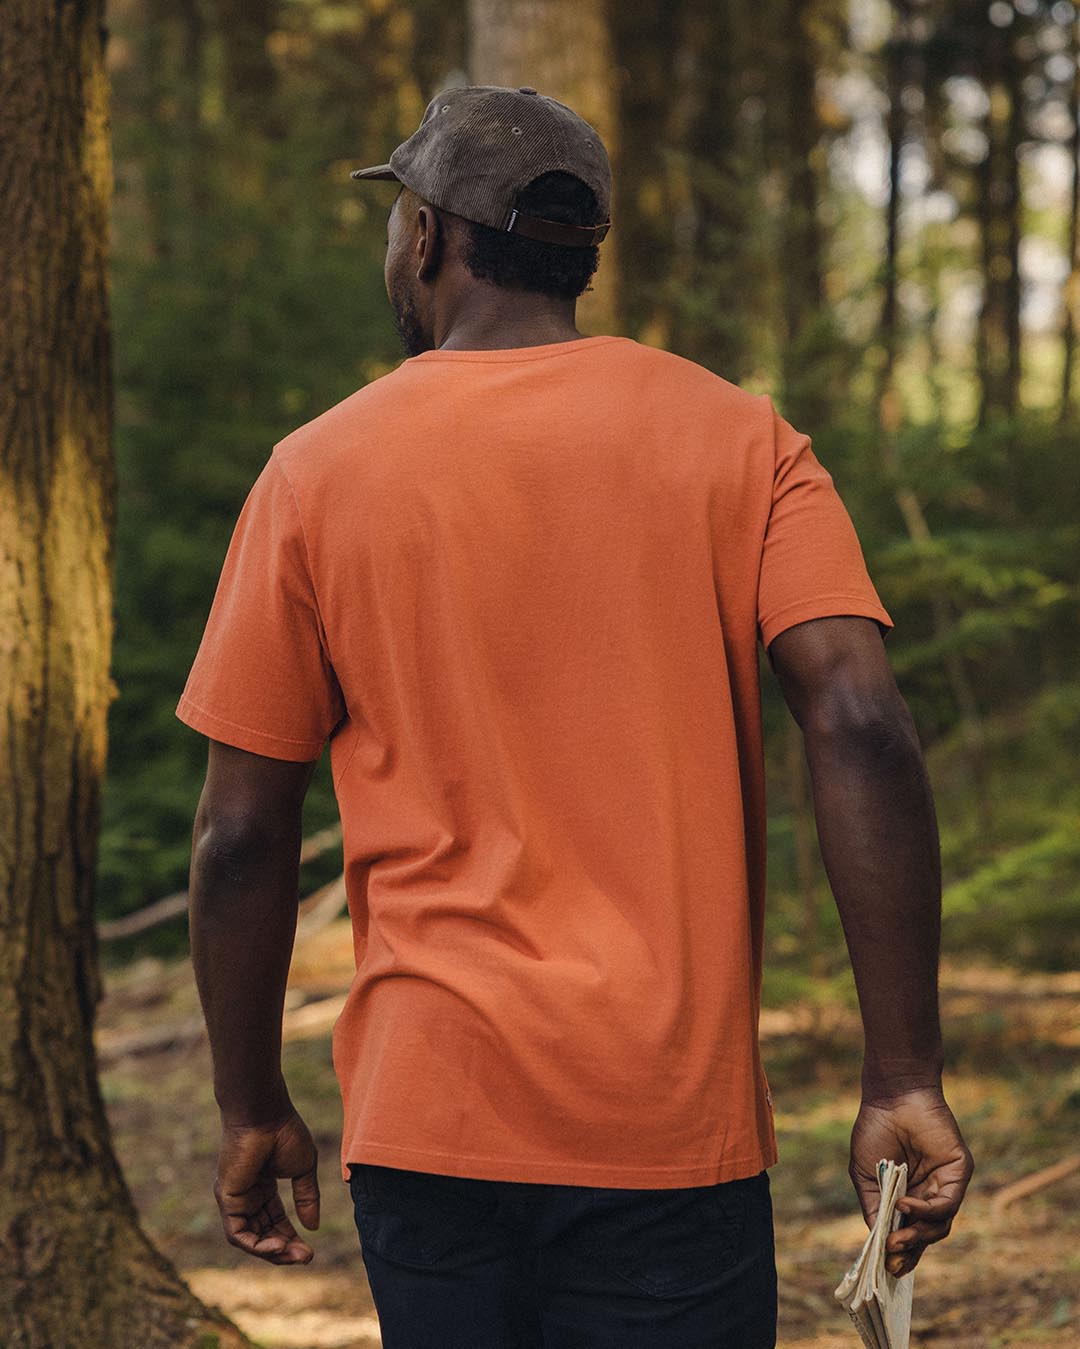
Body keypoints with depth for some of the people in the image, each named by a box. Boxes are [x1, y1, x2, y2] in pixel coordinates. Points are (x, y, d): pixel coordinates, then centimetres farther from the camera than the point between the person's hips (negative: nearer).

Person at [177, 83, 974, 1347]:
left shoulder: (319, 471, 2)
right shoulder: (740, 440, 2)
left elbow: (240, 834, 1)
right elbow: (862, 726, -11)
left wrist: (253, 1108, 12)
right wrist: (904, 1079, -10)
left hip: (425, 1119, 0)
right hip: (674, 1123, 0)